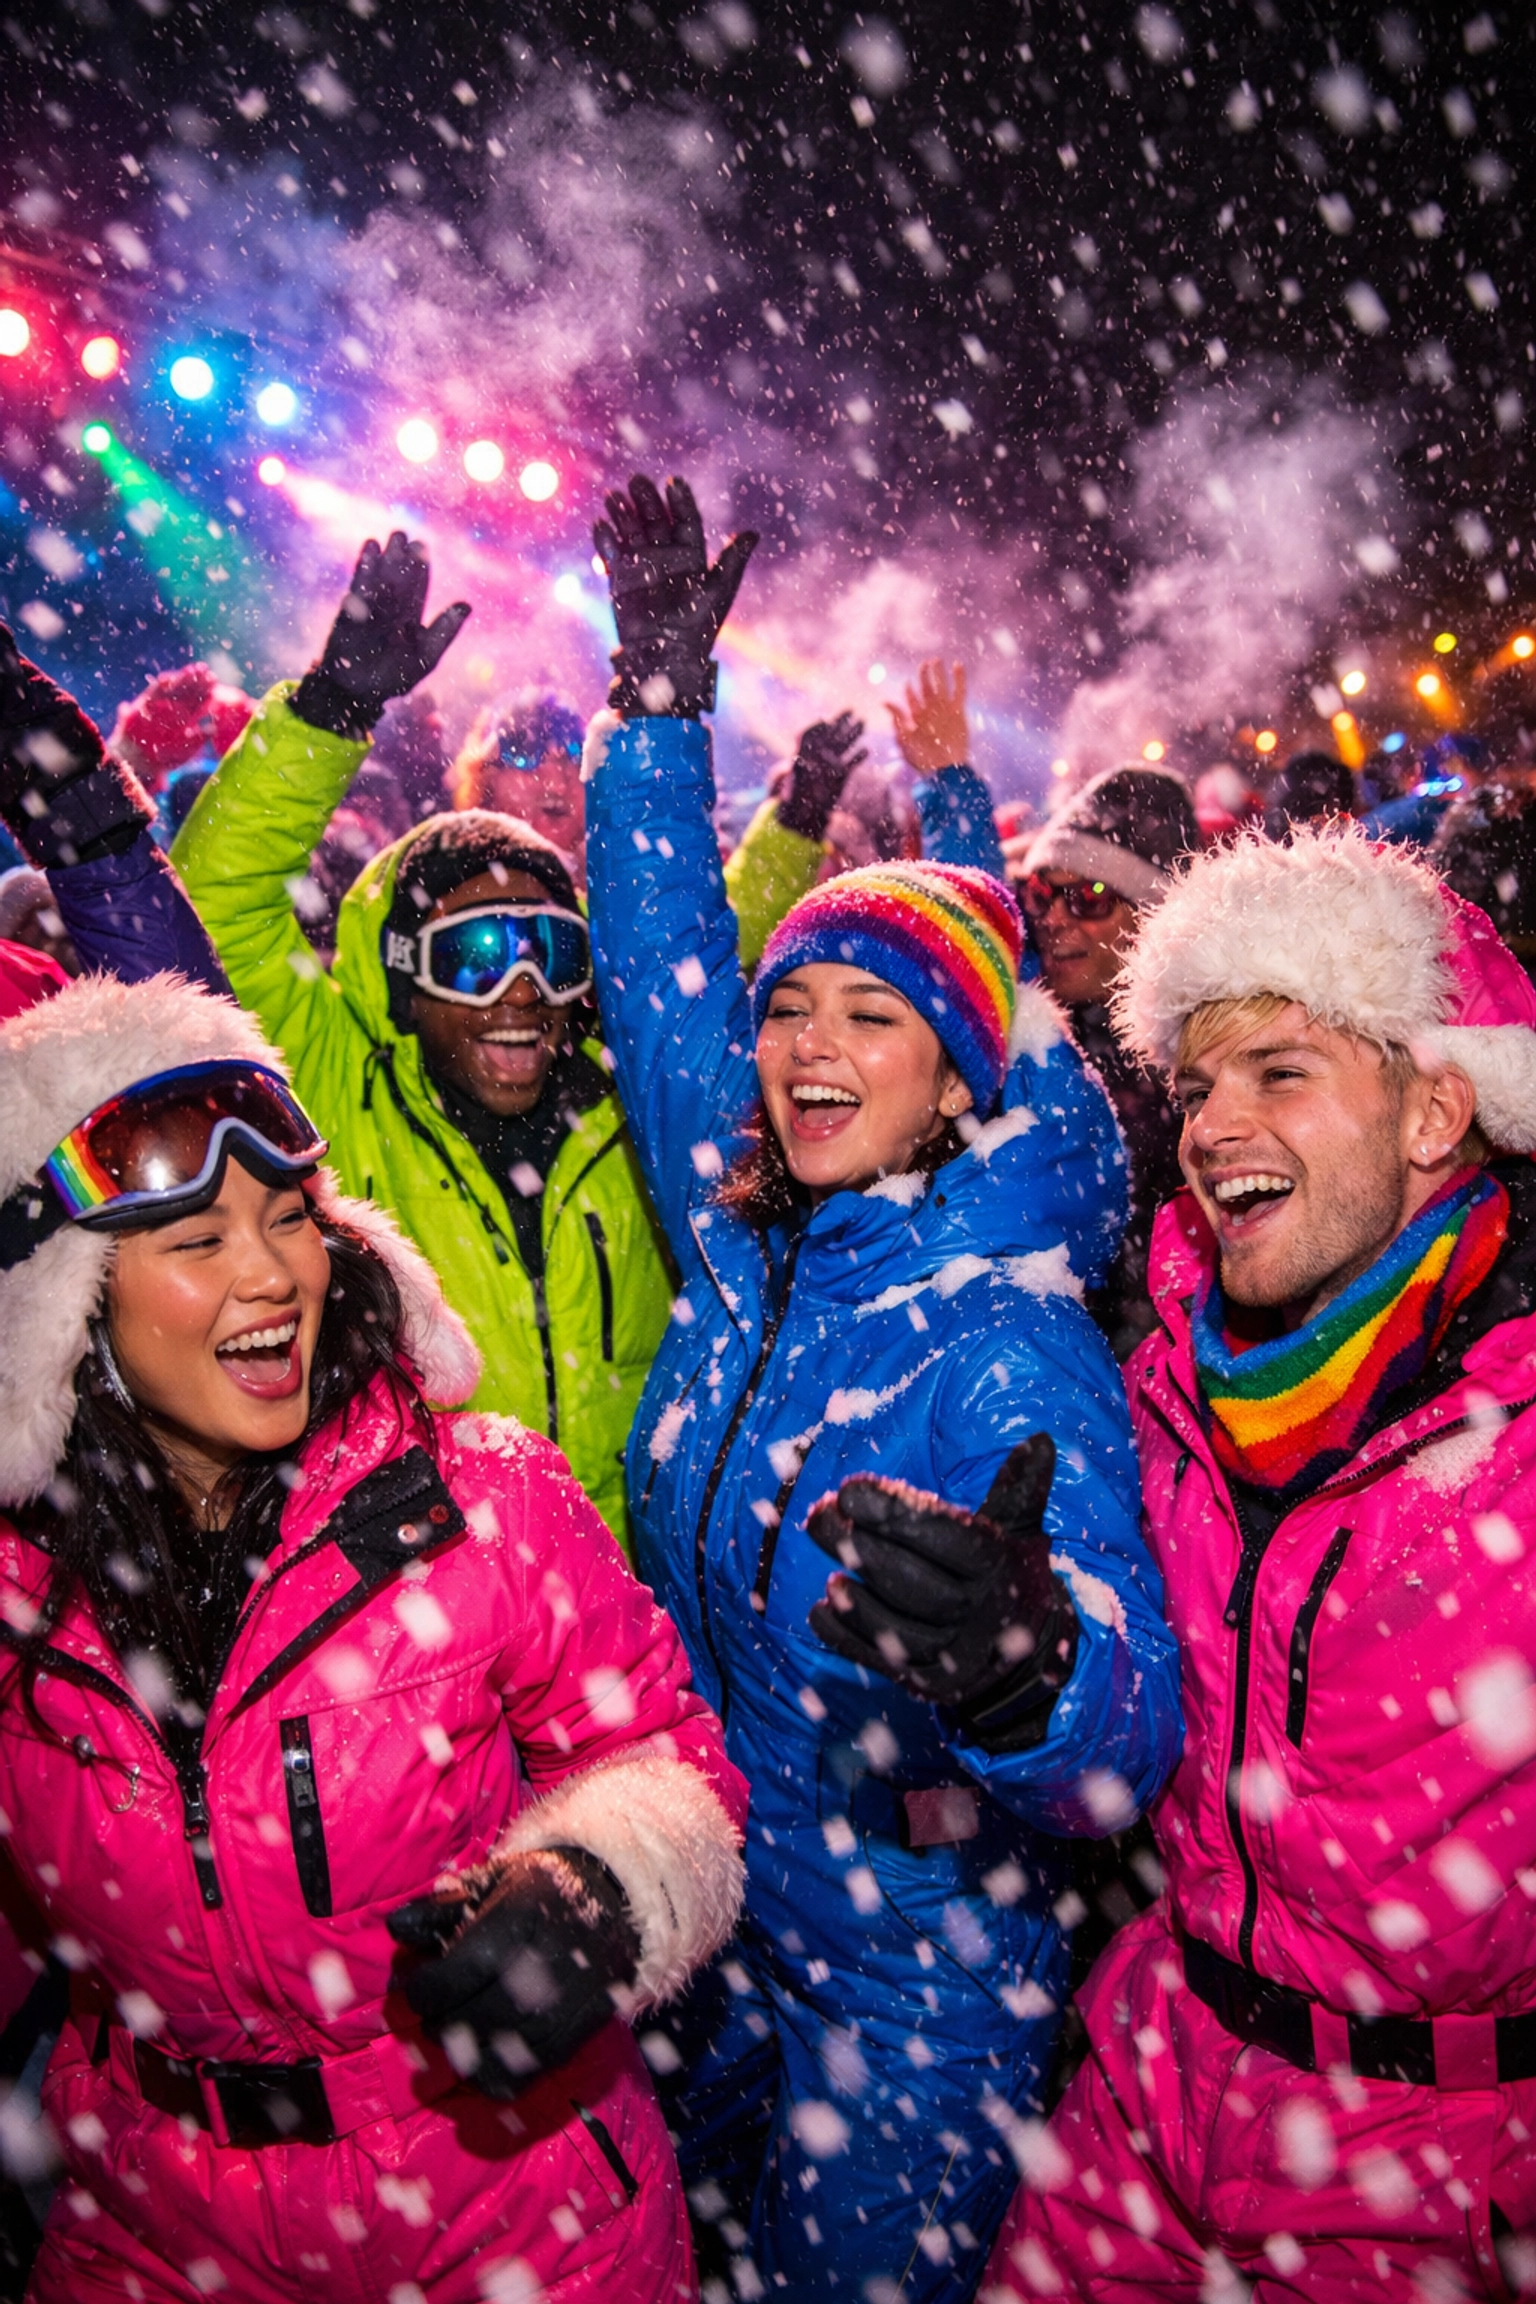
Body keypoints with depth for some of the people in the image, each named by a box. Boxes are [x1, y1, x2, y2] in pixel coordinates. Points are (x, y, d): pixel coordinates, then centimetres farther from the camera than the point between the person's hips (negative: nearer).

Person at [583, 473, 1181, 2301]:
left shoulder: (1010, 1345, -25)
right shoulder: (744, 1239, -8)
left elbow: (1130, 1728, -37)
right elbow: (665, 968, 1)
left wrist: (1032, 1665, -61)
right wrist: (663, 681, 0)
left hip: (916, 1978, -6)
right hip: (709, 1914, 6)